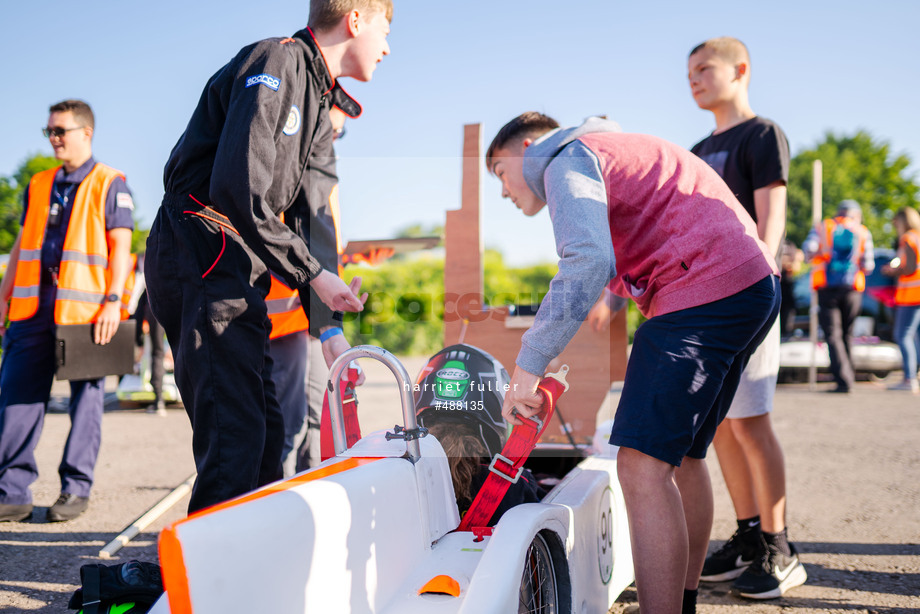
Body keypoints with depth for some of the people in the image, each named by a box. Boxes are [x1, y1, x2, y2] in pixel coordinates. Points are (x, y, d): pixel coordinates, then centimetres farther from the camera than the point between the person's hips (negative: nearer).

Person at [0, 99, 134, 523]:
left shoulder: (109, 184, 4)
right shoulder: (38, 186, 19)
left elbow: (120, 246, -3)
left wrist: (113, 300, -13)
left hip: (86, 308, -5)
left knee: (85, 396, 1)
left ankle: (76, 489, 9)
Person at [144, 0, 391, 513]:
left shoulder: (320, 107, 21)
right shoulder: (277, 62, -10)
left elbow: (311, 218, 17)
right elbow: (237, 188, -22)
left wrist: (329, 325, 9)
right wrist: (312, 273, -15)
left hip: (237, 273, 10)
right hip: (202, 262, -10)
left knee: (265, 431, 12)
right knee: (236, 436, -15)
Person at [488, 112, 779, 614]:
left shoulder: (567, 160, -2)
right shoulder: (609, 150, 30)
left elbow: (588, 262, -19)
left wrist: (529, 363, -19)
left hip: (703, 288, -10)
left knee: (643, 464, -15)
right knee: (681, 455, 18)